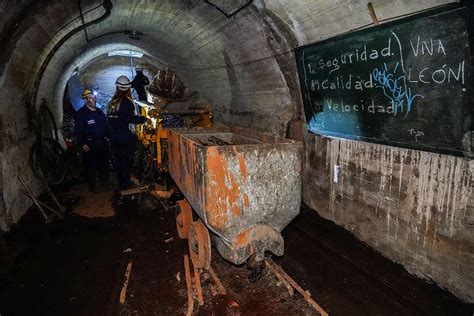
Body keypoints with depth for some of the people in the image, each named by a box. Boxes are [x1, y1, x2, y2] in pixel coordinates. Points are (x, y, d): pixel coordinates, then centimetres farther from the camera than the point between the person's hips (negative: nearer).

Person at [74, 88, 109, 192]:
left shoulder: (99, 112, 14)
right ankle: (92, 185, 11)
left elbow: (106, 126, 19)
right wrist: (82, 144, -15)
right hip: (89, 144, -6)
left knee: (104, 163, 14)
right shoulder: (81, 113, -6)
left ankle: (105, 182, 29)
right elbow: (78, 130, -10)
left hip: (102, 142, 6)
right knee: (90, 165, -1)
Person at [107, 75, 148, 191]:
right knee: (126, 160, 5)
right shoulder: (126, 102, -15)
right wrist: (144, 119, -12)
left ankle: (121, 183, 29)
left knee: (118, 159, 16)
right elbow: (132, 118, -23)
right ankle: (125, 184, 14)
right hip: (124, 136, -7)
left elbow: (109, 117, 8)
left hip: (114, 135, 7)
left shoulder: (113, 101, 5)